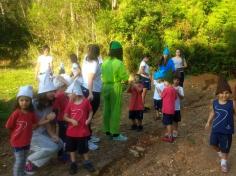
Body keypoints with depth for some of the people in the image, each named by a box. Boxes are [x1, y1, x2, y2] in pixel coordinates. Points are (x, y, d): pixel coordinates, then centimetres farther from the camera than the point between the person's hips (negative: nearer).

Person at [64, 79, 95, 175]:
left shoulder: (85, 101, -12)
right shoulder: (70, 104, -4)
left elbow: (90, 111, 3)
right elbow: (65, 117, -1)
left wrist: (89, 119, -13)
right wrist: (72, 120, -19)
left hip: (82, 131, -3)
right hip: (71, 131, 3)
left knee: (84, 148, 10)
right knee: (71, 148, 15)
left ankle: (87, 162, 31)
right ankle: (73, 164, 31)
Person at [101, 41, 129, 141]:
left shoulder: (105, 62, 8)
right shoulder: (119, 63, -13)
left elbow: (103, 75, 12)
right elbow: (125, 78, -11)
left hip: (105, 87, 7)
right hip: (115, 88, -7)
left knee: (107, 109, 13)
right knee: (116, 110, -1)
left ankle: (108, 131, 23)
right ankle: (115, 133, 3)